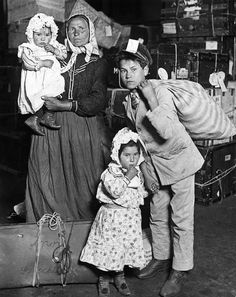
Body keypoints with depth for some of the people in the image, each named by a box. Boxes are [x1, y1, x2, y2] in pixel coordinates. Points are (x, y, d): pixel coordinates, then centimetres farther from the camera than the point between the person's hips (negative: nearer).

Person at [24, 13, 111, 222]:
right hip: (53, 128, 2)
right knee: (50, 182, -1)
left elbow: (99, 101, -7)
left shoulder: (98, 64, 7)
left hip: (86, 129, -2)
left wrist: (64, 105, -14)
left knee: (86, 183, -2)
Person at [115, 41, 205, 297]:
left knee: (181, 219, 2)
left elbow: (168, 132, -32)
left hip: (178, 158, -6)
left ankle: (180, 270, 16)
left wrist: (151, 102, -32)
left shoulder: (161, 93, -20)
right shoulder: (128, 101, -1)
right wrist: (144, 169, 14)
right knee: (157, 215, 16)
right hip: (155, 162, 6)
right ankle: (161, 258, 36)